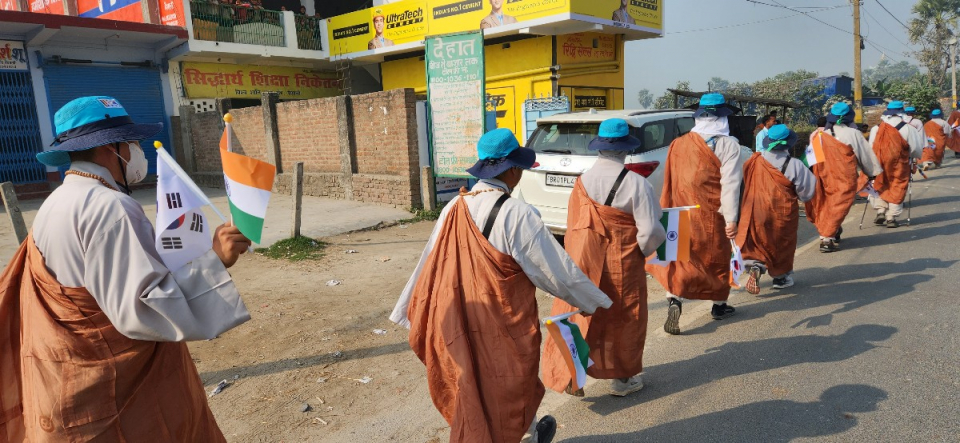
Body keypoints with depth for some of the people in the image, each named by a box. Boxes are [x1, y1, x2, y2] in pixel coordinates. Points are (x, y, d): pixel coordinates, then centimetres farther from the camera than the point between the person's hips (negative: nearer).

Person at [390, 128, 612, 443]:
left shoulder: (455, 209, -5)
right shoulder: (517, 214, -20)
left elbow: (429, 266, 3)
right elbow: (556, 268, -13)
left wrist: (410, 314, 14)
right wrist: (594, 300, 2)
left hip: (459, 325, 6)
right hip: (503, 327, -6)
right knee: (502, 396, 15)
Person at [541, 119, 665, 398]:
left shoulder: (582, 182, -3)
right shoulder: (636, 183, -15)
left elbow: (573, 225, 2)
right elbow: (650, 230, -15)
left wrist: (576, 257, 13)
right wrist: (642, 251, 3)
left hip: (583, 262, 3)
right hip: (622, 265, -3)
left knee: (579, 315, 13)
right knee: (623, 319, 13)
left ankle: (566, 374, 16)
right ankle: (622, 378, 28)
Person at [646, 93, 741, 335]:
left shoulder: (679, 144, 1)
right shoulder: (728, 145, -9)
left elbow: (670, 181, 6)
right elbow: (730, 184, -15)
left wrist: (667, 211, 15)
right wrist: (731, 219, -14)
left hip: (682, 213, 2)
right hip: (712, 215, -1)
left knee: (680, 258, 8)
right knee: (717, 258, 16)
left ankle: (674, 299, -13)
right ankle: (719, 305, 32)